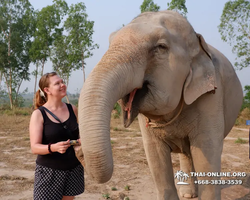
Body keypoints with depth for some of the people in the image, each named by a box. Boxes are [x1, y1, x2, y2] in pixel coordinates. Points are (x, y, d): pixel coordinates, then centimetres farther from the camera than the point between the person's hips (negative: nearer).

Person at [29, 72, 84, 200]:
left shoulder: (72, 109, 5)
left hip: (73, 169, 4)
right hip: (49, 171, -4)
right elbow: (35, 148, -13)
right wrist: (53, 147, -32)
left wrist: (81, 141, -2)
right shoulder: (38, 114, -8)